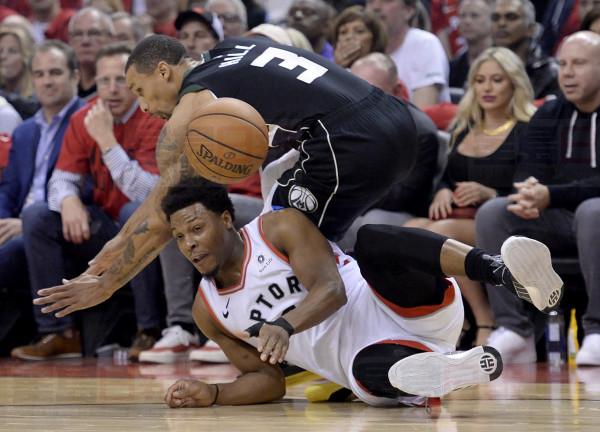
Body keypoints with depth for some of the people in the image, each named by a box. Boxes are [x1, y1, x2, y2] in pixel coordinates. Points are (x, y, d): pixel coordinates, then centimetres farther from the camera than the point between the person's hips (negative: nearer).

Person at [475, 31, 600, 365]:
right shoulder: (548, 116, 11)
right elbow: (530, 174, 4)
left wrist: (550, 196, -30)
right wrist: (527, 194, -22)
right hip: (559, 221, 5)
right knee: (492, 213, -18)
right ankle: (515, 331, -23)